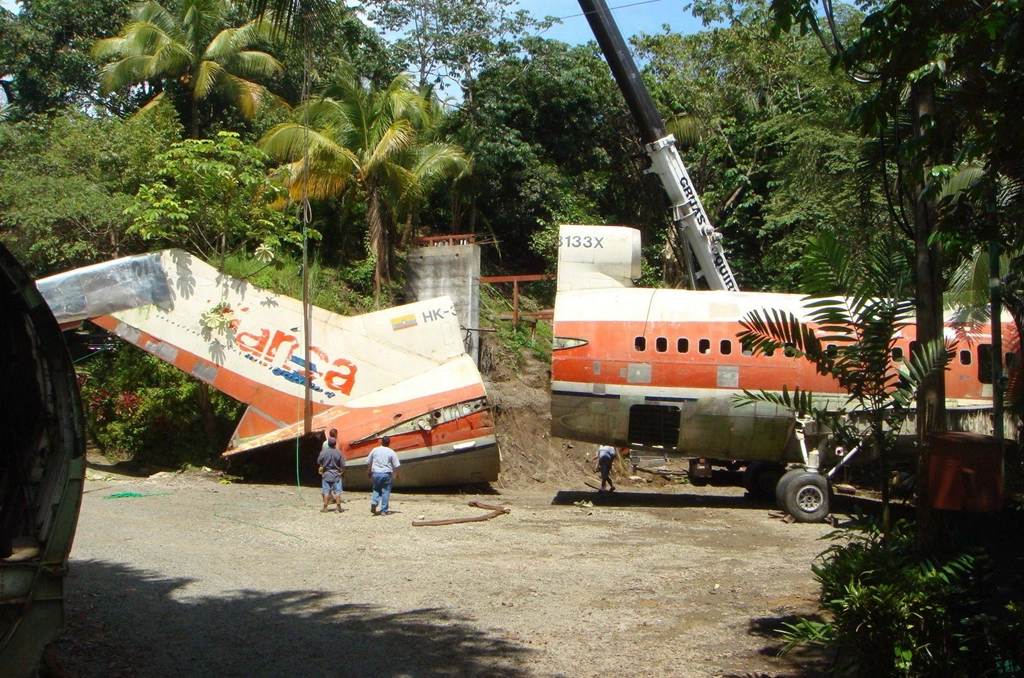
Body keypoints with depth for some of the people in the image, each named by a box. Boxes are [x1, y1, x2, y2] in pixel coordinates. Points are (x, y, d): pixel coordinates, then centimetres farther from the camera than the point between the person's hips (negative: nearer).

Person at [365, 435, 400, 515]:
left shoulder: (374, 450, 3)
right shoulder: (391, 452, -3)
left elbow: (368, 463, 10)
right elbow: (396, 466, -3)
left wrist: (369, 472, 22)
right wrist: (397, 474, 11)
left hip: (375, 473, 2)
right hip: (386, 473, -2)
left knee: (376, 490, 18)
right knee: (385, 491, 5)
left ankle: (374, 503, -7)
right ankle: (384, 510, 6)